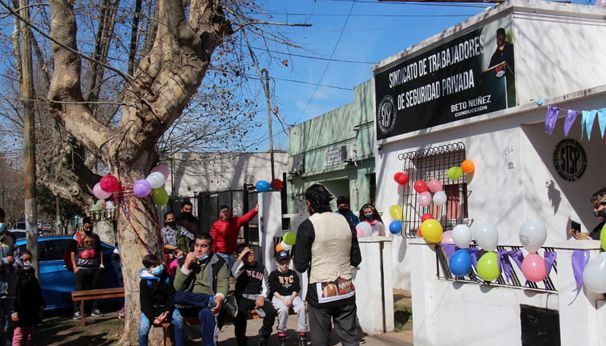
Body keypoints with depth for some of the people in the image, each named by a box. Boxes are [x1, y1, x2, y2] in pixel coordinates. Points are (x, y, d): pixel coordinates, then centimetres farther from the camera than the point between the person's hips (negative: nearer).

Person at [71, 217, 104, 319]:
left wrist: (101, 263, 9)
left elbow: (100, 250, 19)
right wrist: (74, 266, -8)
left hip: (94, 268, 3)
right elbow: (72, 252, -1)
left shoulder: (95, 236, 13)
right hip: (81, 268, -3)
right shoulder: (77, 236, 3)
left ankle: (95, 310, 14)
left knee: (94, 289, 7)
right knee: (79, 290, -3)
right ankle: (77, 311, 0)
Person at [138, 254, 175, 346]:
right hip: (149, 309, -2)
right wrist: (153, 319, -25)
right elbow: (144, 302, -12)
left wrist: (167, 312, -21)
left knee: (178, 320, -26)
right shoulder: (144, 282, -10)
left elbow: (171, 296, -3)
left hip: (165, 307, 2)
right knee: (143, 328, -29)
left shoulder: (167, 278, -3)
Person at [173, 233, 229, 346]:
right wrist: (186, 265, -8)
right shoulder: (184, 261, 11)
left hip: (206, 302, -2)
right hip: (187, 302, 2)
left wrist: (219, 299, -26)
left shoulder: (219, 263, 7)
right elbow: (177, 287, 2)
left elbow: (223, 284, -5)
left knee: (206, 313, -37)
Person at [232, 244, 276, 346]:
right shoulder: (241, 266, 5)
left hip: (258, 297, 3)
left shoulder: (261, 268, 13)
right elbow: (234, 273, -20)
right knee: (241, 314, -34)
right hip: (243, 297, -2)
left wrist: (262, 297, -10)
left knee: (271, 312, -23)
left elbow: (265, 286, 10)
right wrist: (240, 257, -14)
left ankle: (263, 336, 4)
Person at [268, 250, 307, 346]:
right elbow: (274, 291, -4)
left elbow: (296, 289, 7)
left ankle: (302, 334, -21)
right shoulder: (274, 274, 4)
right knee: (283, 309, -35)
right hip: (278, 297, -3)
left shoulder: (293, 273, 14)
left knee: (302, 307, -27)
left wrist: (291, 299, -12)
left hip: (292, 296, 3)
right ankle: (281, 334, -19)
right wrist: (283, 300, -18)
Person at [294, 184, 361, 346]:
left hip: (321, 291, -4)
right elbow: (356, 259, 11)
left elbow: (300, 266, -8)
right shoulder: (345, 222, 5)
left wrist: (296, 251, 10)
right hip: (346, 289, 4)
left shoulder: (307, 226, -8)